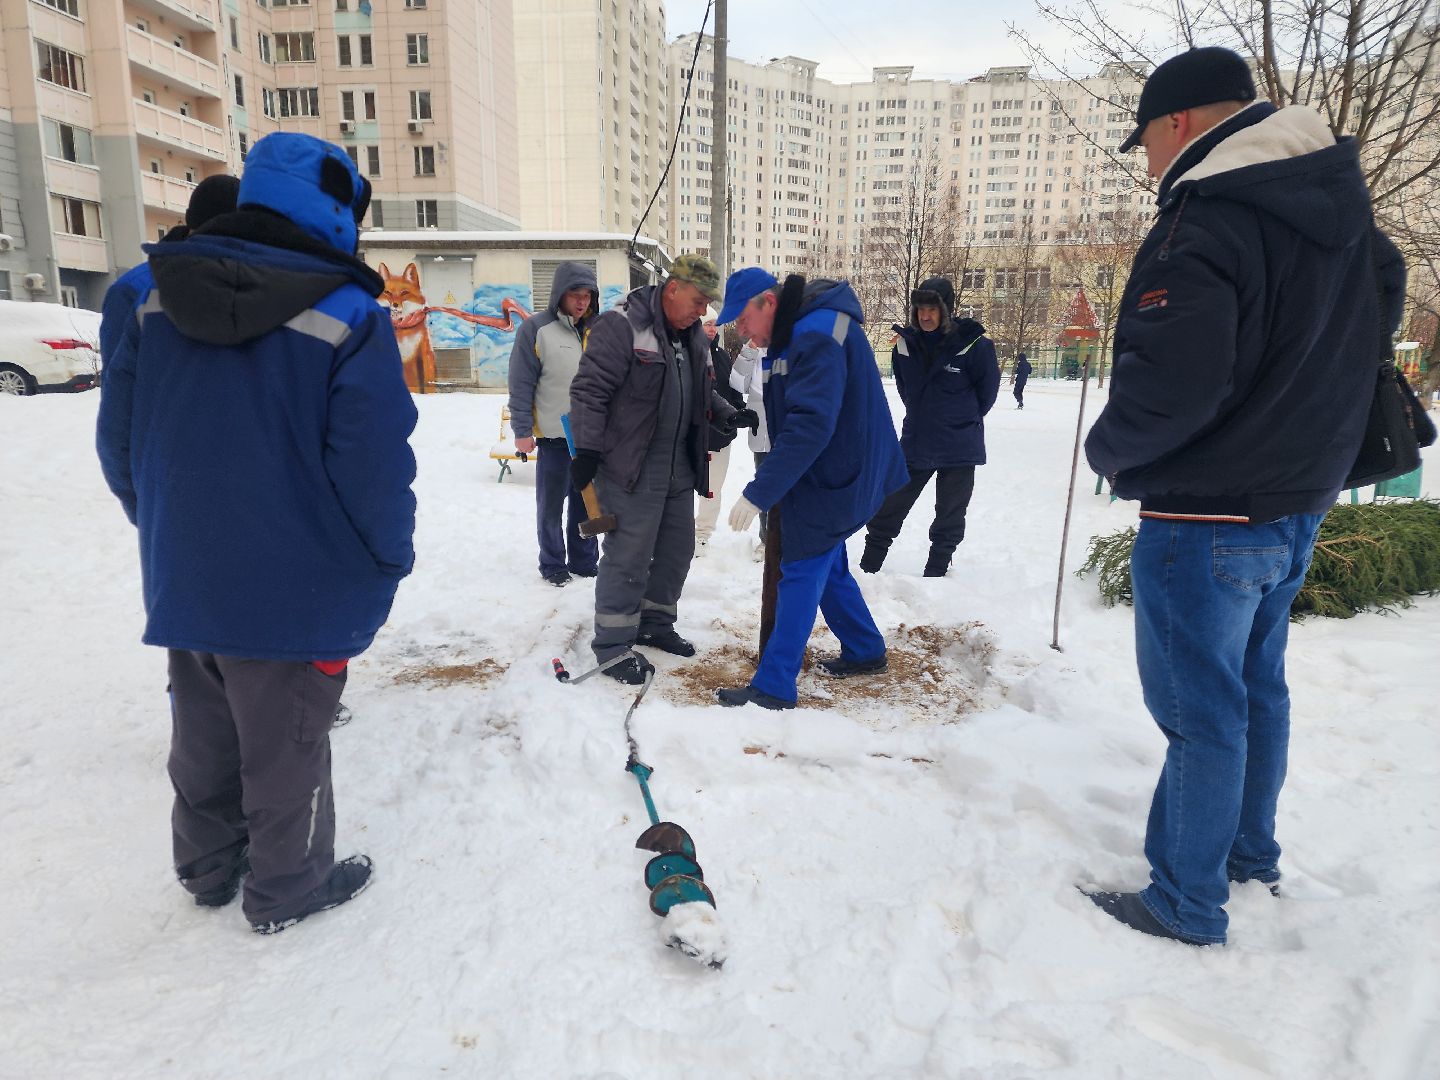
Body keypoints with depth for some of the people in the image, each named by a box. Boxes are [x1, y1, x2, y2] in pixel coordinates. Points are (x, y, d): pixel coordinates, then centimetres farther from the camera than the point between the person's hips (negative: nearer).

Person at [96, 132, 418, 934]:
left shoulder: (158, 300, 1)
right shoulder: (349, 316, -17)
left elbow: (118, 441, 7)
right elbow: (374, 468, -21)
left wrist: (167, 529, 21)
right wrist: (394, 555, -4)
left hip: (181, 584, 6)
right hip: (297, 594, -5)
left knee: (204, 742, 24)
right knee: (284, 752, 12)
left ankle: (209, 868, 44)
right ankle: (287, 889, 32)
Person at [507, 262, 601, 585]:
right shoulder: (536, 329, -6)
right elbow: (521, 385, -8)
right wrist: (522, 430, -11)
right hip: (554, 436, -4)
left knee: (587, 502, 11)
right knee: (551, 504, 6)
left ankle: (584, 561, 24)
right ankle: (553, 565, 19)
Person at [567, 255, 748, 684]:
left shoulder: (693, 336, 12)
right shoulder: (621, 327, -15)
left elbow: (703, 391, 22)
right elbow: (590, 390, -17)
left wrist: (727, 414, 3)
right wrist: (586, 450, -20)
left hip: (679, 470, 9)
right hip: (630, 470, -8)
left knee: (677, 549, 15)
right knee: (629, 557, -4)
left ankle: (655, 623, 33)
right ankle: (612, 645, 9)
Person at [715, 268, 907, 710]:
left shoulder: (818, 335, -23)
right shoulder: (793, 333, 11)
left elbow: (811, 425, -31)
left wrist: (758, 493, -30)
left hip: (831, 478, -10)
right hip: (824, 475, 10)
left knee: (801, 574, -6)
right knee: (825, 565, 19)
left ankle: (773, 687, 2)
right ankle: (865, 651, 35)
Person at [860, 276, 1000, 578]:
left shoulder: (973, 345, -15)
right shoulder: (906, 343, -4)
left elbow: (987, 391, -1)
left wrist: (962, 421, 9)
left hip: (959, 450, -3)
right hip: (915, 444, 3)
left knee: (949, 520, 10)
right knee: (886, 512, 7)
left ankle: (934, 576, 25)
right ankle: (867, 570, 21)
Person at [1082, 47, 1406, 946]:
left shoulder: (1206, 224, -20)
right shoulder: (1344, 215, 10)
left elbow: (1172, 383, -28)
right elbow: (1379, 316, 21)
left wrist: (1109, 450, -9)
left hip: (1206, 518, -9)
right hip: (1298, 502, 9)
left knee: (1201, 709, 1)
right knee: (1257, 685, 21)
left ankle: (1189, 904, 16)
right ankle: (1251, 853, 37)